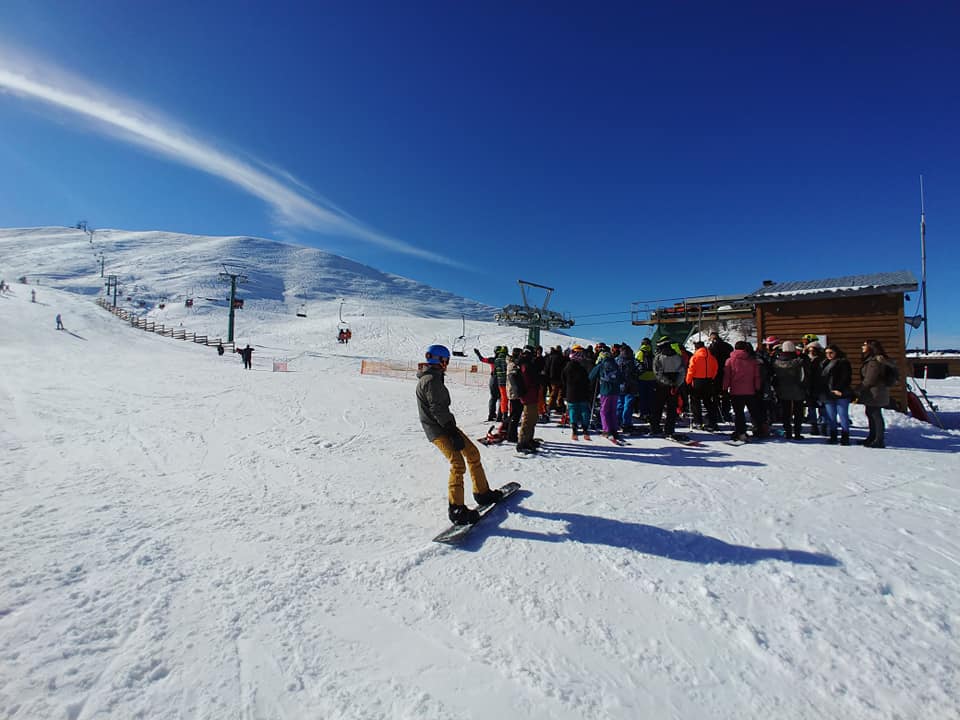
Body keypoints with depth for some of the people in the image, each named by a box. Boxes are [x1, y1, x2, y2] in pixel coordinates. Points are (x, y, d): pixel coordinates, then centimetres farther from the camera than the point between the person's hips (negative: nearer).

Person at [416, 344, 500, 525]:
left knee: (473, 453, 13)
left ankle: (482, 492, 25)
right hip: (438, 430, -11)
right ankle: (456, 509, -14)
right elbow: (437, 409, -23)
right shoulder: (431, 379, -17)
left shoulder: (432, 377, 17)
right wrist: (453, 432, -24)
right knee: (458, 463, -20)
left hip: (445, 425, 11)